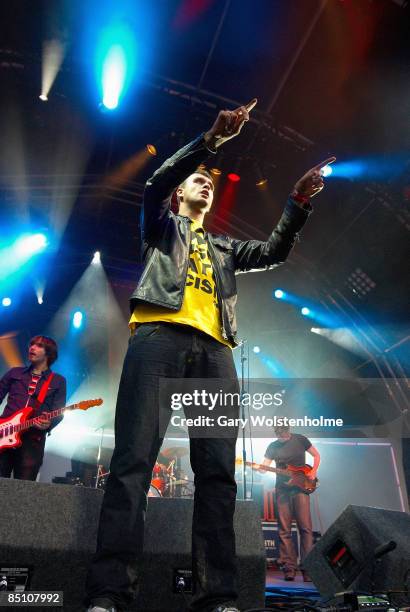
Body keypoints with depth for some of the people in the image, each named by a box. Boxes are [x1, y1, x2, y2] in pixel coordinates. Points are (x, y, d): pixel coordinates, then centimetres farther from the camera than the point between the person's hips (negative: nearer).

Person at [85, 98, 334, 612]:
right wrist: (211, 138, 0)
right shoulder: (163, 224, 26)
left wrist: (299, 202, 14)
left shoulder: (224, 248, 36)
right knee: (134, 460, -14)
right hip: (159, 338, -4)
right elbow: (156, 184, 6)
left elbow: (273, 251, 25)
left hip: (213, 351, 4)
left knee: (218, 471, -6)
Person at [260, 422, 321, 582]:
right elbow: (265, 466, 1)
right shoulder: (273, 446, 5)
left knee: (305, 528, -6)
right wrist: (258, 468, -22)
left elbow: (316, 455, 12)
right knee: (284, 531, 2)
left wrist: (313, 471, -3)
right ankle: (289, 569, 10)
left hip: (300, 487, -2)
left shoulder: (300, 440, 2)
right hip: (282, 490, 2)